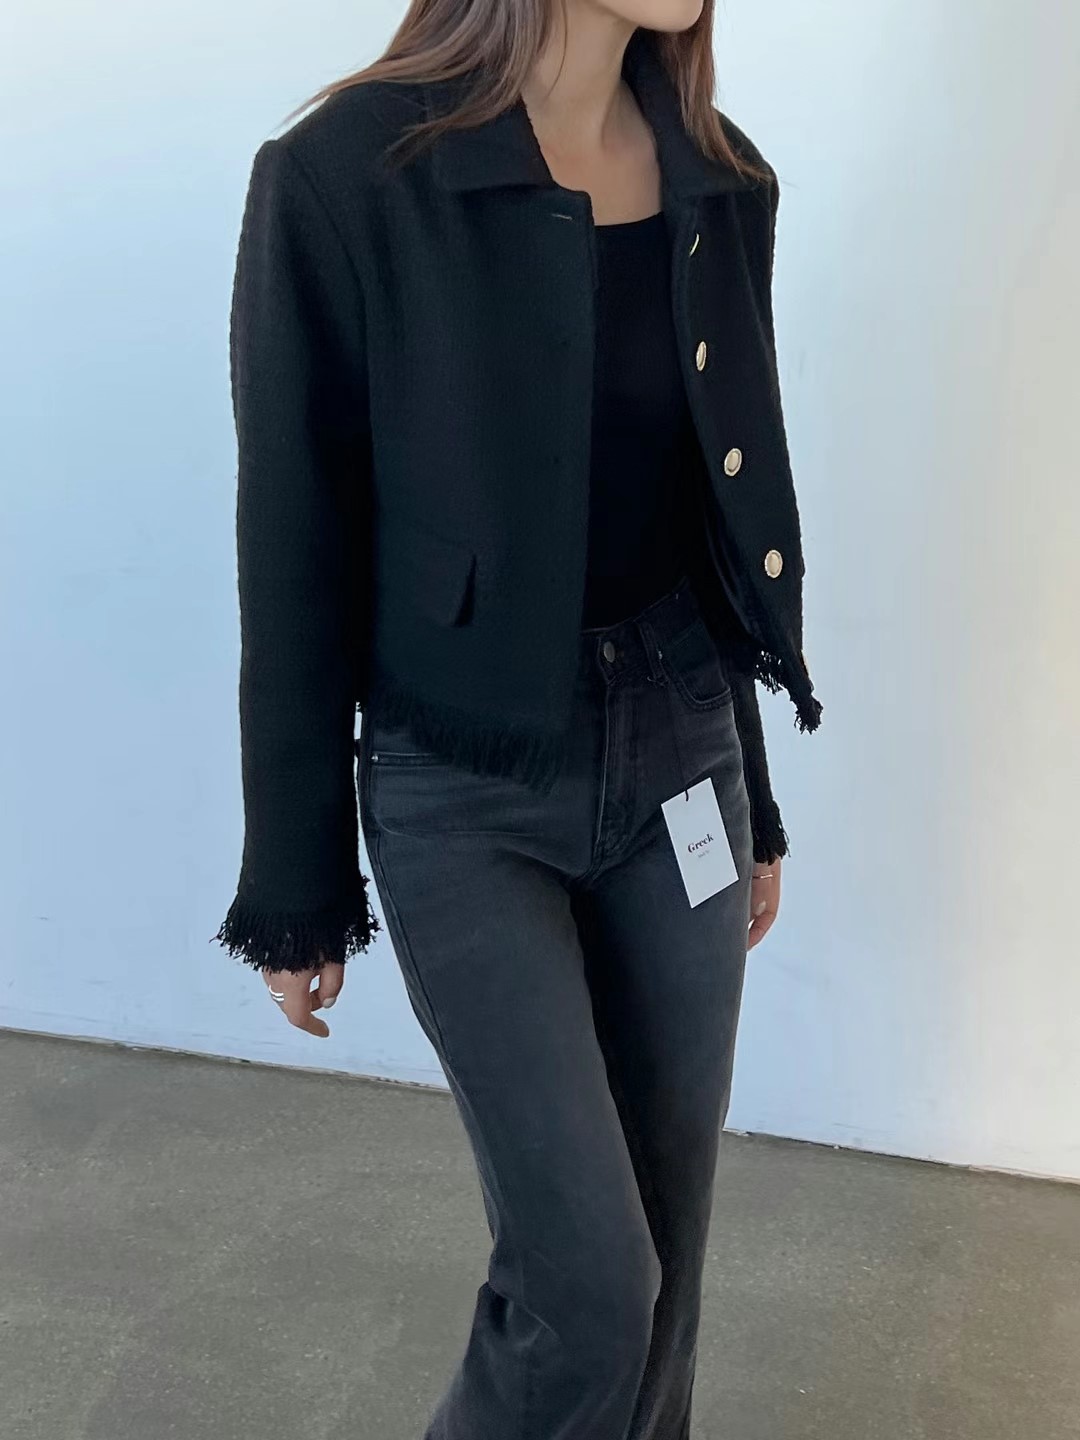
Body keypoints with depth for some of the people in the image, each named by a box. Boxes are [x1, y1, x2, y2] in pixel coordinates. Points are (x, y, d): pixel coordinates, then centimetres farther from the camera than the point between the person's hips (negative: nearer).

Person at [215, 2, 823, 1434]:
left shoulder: (718, 179, 3)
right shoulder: (349, 174, -15)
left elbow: (717, 515, 11)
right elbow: (297, 559, -10)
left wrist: (752, 802, 17)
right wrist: (296, 889, -5)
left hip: (678, 757, 5)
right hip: (466, 794, -5)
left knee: (668, 1232, 13)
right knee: (590, 1277, -2)